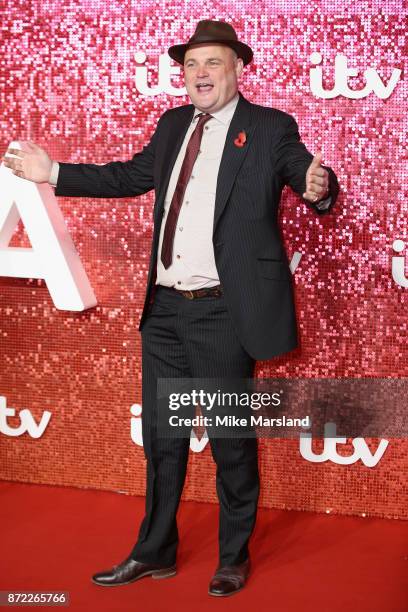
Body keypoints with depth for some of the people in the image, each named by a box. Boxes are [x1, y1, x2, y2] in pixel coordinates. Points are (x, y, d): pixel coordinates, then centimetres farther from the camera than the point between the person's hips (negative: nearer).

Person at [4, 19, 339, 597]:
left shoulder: (271, 128, -4)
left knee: (232, 440, 7)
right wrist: (54, 173, 18)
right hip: (165, 310, 6)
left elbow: (309, 176, -14)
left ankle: (234, 559, 26)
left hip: (225, 312, -6)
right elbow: (131, 176, 21)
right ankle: (155, 552, 32)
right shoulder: (173, 124, 12)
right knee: (161, 435, 16)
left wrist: (319, 187, -38)